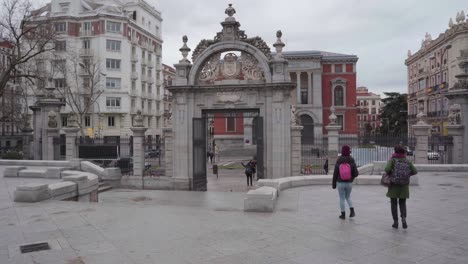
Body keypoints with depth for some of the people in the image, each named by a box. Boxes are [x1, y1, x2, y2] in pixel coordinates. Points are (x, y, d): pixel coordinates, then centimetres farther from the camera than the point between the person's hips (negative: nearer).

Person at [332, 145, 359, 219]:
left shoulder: (338, 161, -11)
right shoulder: (352, 161, -9)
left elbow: (335, 174, -7)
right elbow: (356, 173, -9)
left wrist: (334, 184, 4)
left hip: (340, 183, -1)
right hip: (349, 183, 1)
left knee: (342, 199, 10)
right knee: (348, 197, 22)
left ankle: (343, 214, 15)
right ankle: (352, 210, 6)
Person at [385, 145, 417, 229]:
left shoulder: (392, 160, -7)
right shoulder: (407, 161, 2)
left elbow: (387, 169, -22)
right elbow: (415, 171, 1)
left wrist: (389, 173, 0)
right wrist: (407, 174, 16)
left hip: (394, 185, -2)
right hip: (404, 186, 2)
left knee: (394, 203, 11)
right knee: (402, 203, 14)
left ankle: (395, 222, 11)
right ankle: (403, 218, -9)